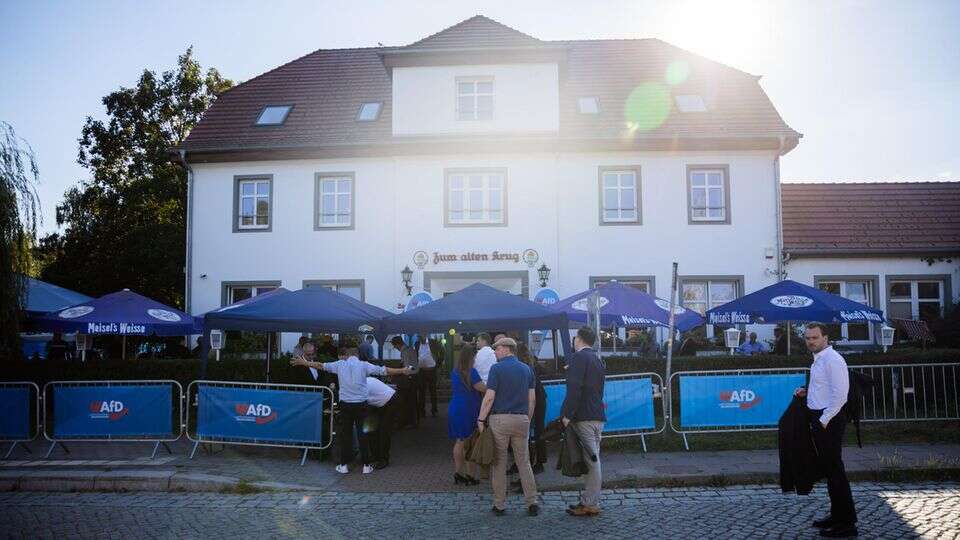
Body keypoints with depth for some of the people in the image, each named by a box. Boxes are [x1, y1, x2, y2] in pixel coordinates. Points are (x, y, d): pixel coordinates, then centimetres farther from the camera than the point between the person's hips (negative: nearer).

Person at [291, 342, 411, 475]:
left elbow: (321, 365, 9)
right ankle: (366, 465, 10)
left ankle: (343, 465, 15)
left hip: (345, 404, 1)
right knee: (363, 434, 6)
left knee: (345, 433, 10)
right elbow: (384, 370, -4)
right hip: (361, 404, -1)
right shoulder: (364, 365, -3)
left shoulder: (339, 365, 1)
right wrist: (402, 371, 3)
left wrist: (304, 363, 21)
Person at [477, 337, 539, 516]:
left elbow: (489, 397, -12)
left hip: (499, 419, -4)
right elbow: (532, 399, 9)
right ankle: (532, 503, 8)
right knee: (524, 462, 11)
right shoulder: (526, 369, 10)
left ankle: (500, 505, 9)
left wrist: (481, 419, -5)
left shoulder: (497, 368, -6)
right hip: (521, 419, 4)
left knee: (499, 463, 5)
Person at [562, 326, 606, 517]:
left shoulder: (578, 357, -10)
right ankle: (589, 500, 20)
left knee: (590, 461, -7)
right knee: (593, 459, 13)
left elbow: (574, 388, -19)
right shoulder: (598, 359, 17)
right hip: (598, 416, 9)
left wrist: (567, 414, -18)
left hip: (583, 417, -9)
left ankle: (590, 504, -3)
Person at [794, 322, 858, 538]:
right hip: (819, 419, 10)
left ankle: (846, 523, 4)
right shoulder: (818, 359, 15)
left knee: (834, 469, -4)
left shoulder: (832, 360, -16)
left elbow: (839, 394, -21)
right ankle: (837, 514, 29)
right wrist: (807, 391, 10)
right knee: (827, 469, 17)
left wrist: (824, 420, -19)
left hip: (829, 420, -10)